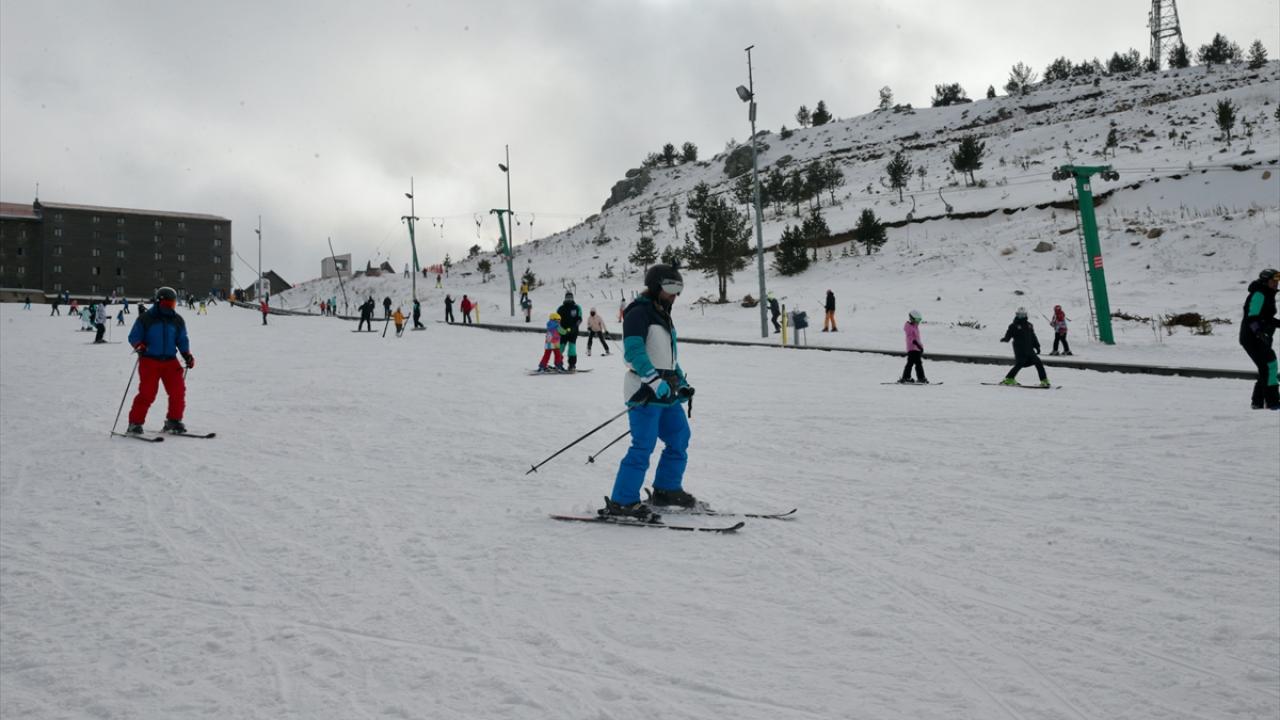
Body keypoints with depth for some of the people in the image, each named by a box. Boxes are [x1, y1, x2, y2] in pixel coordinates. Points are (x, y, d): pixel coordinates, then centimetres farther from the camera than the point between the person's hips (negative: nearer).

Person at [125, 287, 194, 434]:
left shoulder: (177, 320, 10)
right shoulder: (145, 318, -1)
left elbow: (182, 340, 17)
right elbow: (133, 336, 3)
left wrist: (187, 355, 2)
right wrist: (139, 346, -18)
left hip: (170, 361, 4)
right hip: (149, 361, -4)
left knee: (178, 391, -3)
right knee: (147, 393, -11)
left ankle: (173, 421, 13)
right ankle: (135, 423, 0)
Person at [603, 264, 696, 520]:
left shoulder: (663, 315, 20)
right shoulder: (639, 313, -10)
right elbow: (633, 351, -21)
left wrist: (681, 382, 19)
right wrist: (655, 381, -28)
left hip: (665, 392, 10)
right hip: (646, 392, -10)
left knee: (679, 437, 16)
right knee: (643, 446, -12)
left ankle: (666, 489, 28)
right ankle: (622, 502, -8)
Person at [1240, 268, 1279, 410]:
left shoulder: (1268, 295, 17)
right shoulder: (1258, 295, -13)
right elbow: (1252, 317, -22)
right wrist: (1259, 332, -35)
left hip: (1261, 339, 10)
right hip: (1252, 338, -10)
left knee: (1265, 369, 11)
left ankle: (1258, 402, 18)